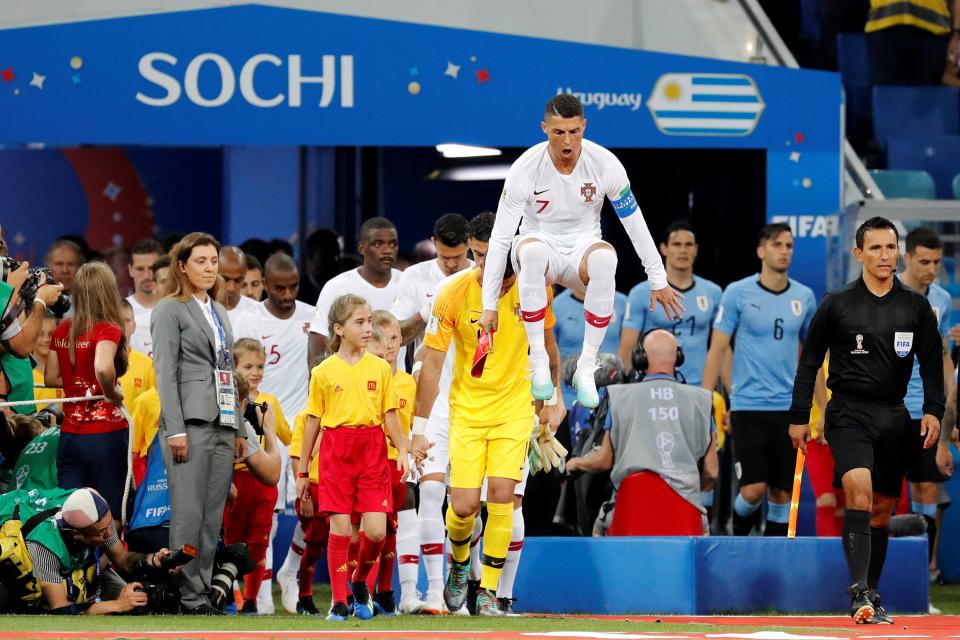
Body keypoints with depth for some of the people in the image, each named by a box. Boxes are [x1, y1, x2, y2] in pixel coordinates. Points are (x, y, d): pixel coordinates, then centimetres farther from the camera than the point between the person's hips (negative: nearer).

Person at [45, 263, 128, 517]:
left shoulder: (63, 330, 6)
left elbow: (50, 378, 13)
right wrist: (113, 393, -13)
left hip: (69, 436, 5)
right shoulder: (108, 330, -12)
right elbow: (103, 367, -30)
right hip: (105, 436, -5)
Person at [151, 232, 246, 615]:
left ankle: (203, 593, 6)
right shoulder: (170, 310, -1)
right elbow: (165, 372, -8)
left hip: (222, 424, 7)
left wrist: (239, 429, 17)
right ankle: (188, 597, -7)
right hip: (191, 421, -7)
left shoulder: (219, 312, 20)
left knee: (213, 515, 4)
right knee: (189, 513, -8)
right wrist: (175, 430, -16)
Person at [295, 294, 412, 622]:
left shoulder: (380, 368, 7)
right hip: (336, 450, -1)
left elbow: (390, 414, 10)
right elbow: (313, 422, 7)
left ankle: (360, 581, 22)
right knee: (340, 527, -5)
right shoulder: (323, 372, 3)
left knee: (376, 530, -6)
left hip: (372, 450, 1)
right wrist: (302, 470, 8)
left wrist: (402, 451, -5)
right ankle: (339, 602, 5)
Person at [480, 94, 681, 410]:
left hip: (583, 247, 1)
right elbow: (499, 239, -16)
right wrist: (489, 306, -18)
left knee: (604, 257, -37)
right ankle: (538, 363, -32)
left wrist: (659, 282, -1)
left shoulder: (605, 164, -13)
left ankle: (586, 369, -29)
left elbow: (636, 226, -2)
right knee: (532, 251, -40)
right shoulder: (525, 169, -18)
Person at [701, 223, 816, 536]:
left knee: (782, 493, 4)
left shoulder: (804, 297, 6)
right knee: (753, 491, -11)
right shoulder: (738, 293, -4)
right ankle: (739, 535, 17)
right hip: (748, 407, -3)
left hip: (789, 409, 3)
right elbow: (717, 350, -2)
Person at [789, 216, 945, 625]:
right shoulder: (836, 304, 0)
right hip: (848, 413, -3)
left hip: (893, 415, 3)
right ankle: (859, 592, -29)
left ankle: (871, 597, 19)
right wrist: (799, 417, 3)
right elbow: (809, 361, 5)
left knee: (881, 510, 8)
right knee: (859, 490, -24)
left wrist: (933, 410, -6)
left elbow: (932, 362, 8)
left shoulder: (916, 307, 6)